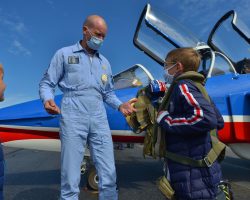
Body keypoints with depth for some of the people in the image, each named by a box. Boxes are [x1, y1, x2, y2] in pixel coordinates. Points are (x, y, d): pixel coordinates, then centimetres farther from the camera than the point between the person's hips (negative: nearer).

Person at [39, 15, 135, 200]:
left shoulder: (105, 62, 21)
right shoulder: (64, 54, 9)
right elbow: (46, 83, 5)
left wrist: (120, 105, 4)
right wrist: (48, 99, -16)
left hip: (100, 119, 4)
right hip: (73, 118, -4)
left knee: (109, 174, 5)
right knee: (71, 177, 0)